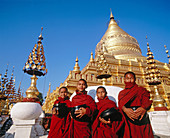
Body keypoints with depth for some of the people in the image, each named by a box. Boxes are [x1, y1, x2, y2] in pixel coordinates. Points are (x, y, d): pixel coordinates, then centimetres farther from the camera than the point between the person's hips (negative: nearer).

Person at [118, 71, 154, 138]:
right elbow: (121, 103, -3)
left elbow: (146, 100, -5)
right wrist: (125, 109, -26)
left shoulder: (141, 90, 13)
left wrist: (143, 108, -28)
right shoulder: (121, 93, 16)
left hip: (141, 118, 0)